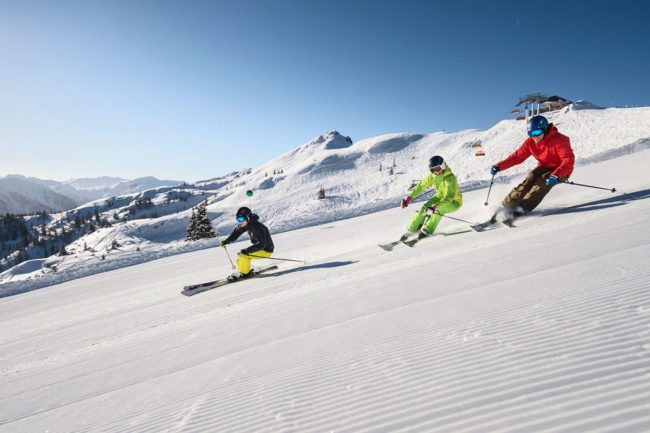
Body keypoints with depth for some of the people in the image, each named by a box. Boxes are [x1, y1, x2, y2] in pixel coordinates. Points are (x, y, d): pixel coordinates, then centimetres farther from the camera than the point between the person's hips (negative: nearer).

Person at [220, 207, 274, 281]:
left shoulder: (257, 227, -31)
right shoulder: (246, 224, -5)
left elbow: (261, 244, -35)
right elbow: (236, 232, 7)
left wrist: (247, 251, -41)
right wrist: (226, 241, -7)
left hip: (266, 250, -9)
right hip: (259, 247, 9)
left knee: (243, 255, -21)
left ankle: (244, 273, -3)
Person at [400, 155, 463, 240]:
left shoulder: (450, 178, -34)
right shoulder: (432, 175, -14)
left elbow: (450, 197, -44)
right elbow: (421, 185, -4)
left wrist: (435, 206, -57)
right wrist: (409, 198, -12)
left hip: (454, 202, -6)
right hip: (440, 196, 6)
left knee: (438, 209, -34)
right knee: (424, 208, -15)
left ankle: (426, 231, -18)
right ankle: (411, 230, -2)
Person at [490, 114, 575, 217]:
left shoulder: (559, 140, -25)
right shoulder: (530, 142, -9)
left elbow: (569, 160, -31)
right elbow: (517, 157, -7)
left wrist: (556, 175, -46)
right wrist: (499, 166, -21)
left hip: (561, 170, -4)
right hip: (544, 167, 4)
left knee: (543, 182, -30)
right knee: (530, 179, -22)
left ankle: (524, 208, -32)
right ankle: (507, 205, -25)